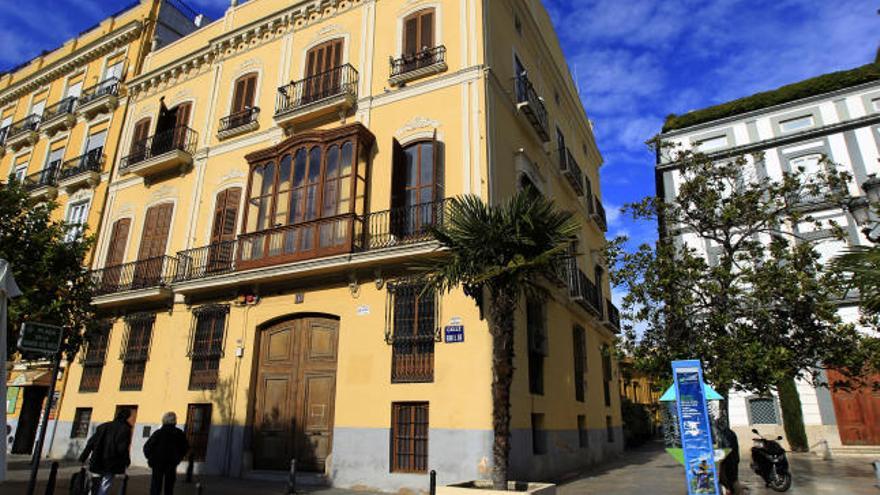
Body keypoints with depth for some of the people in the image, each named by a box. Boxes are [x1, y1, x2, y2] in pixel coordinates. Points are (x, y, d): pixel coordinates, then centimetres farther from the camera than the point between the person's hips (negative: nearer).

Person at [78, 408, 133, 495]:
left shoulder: (103, 426, 9)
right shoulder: (125, 429, -9)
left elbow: (91, 443, 8)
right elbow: (122, 448, -13)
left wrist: (83, 458, 14)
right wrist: (127, 461, 1)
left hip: (97, 463, 5)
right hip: (111, 465, -5)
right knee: (104, 487, 1)